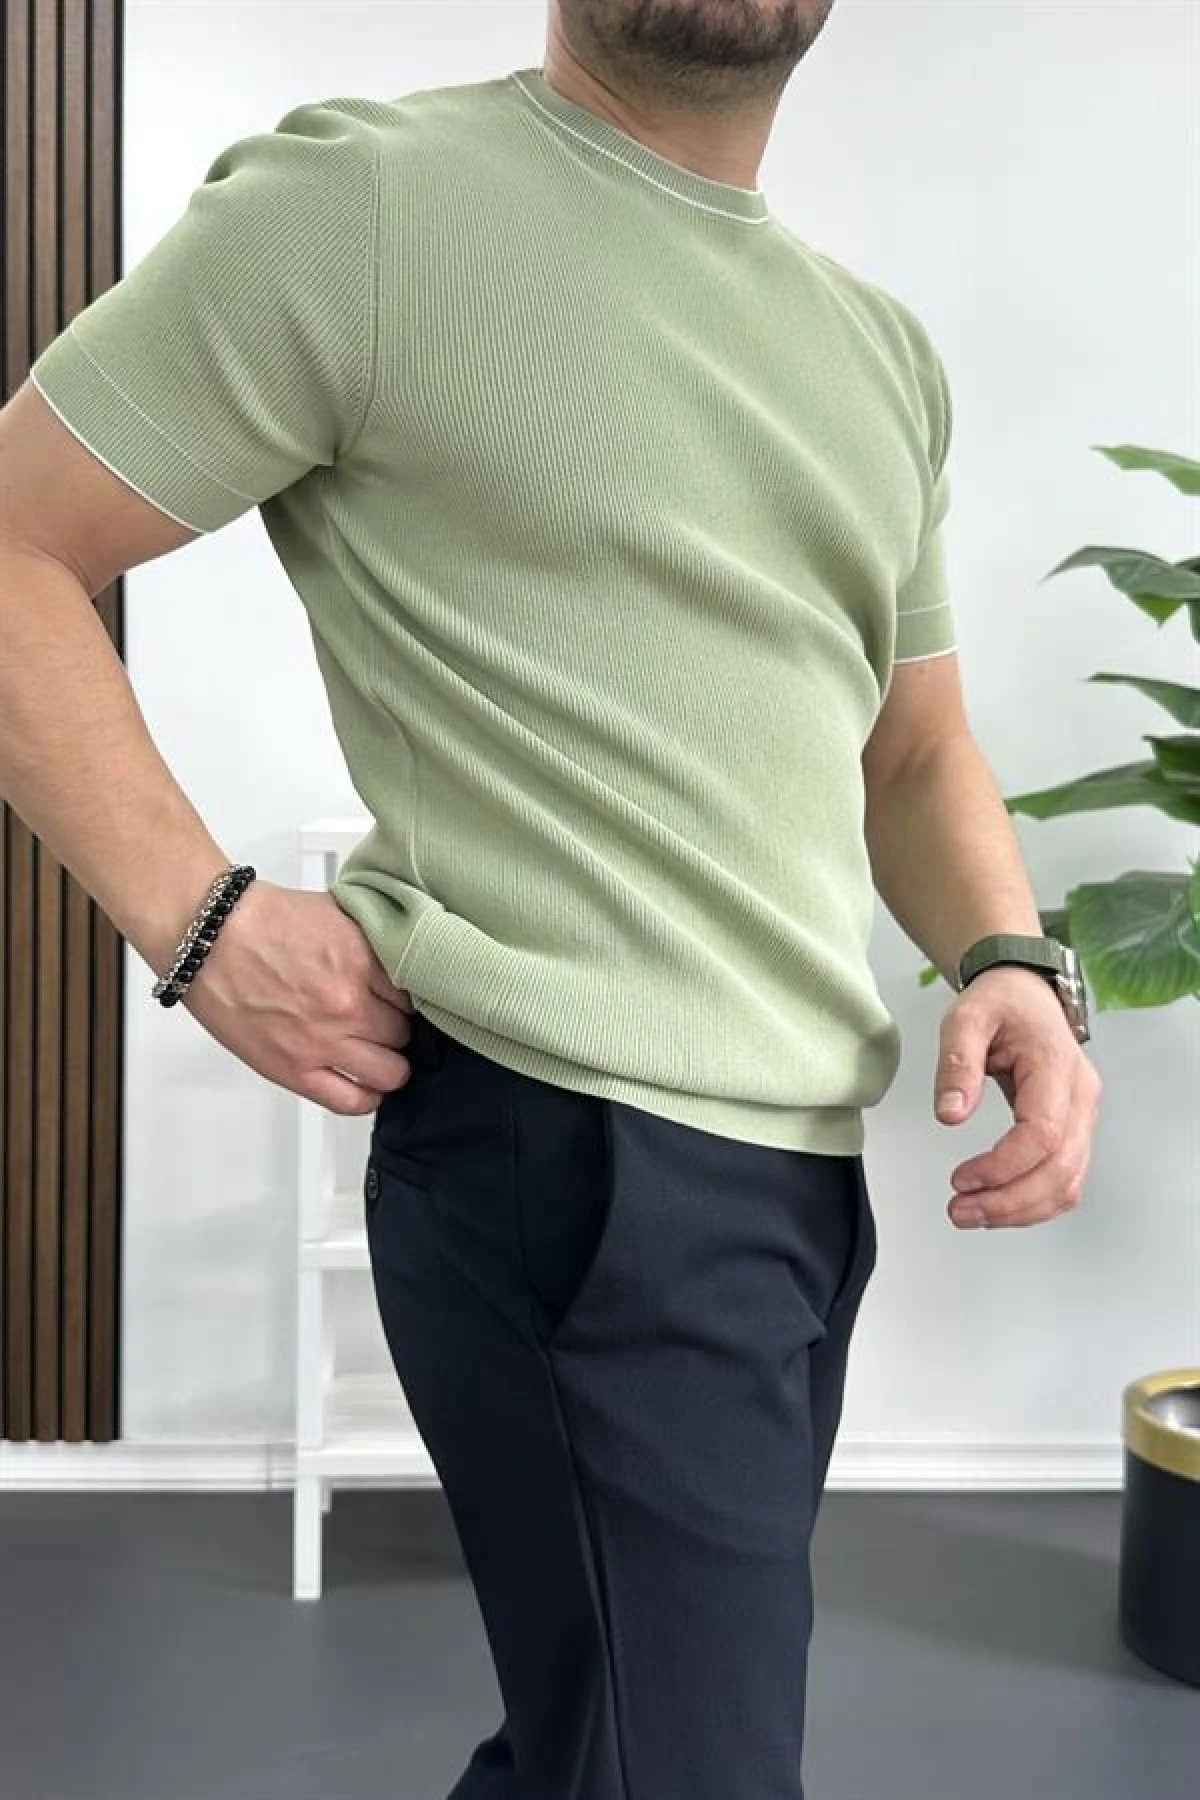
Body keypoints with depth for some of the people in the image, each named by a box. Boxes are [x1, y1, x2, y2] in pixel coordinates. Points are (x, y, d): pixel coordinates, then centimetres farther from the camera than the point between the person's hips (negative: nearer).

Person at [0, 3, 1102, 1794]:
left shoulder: (884, 348, 15)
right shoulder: (363, 201, -7)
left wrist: (1010, 962, 2)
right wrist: (203, 922, -14)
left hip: (815, 1160, 8)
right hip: (576, 1156, -7)